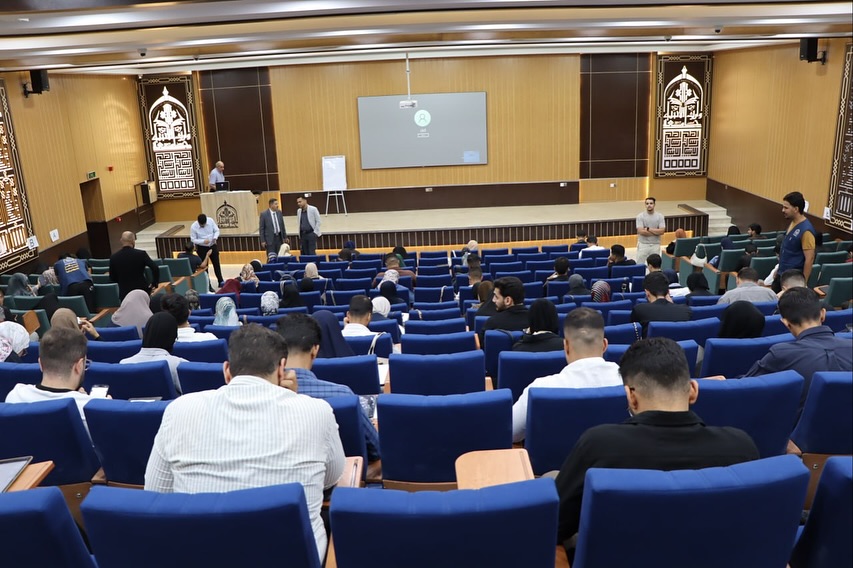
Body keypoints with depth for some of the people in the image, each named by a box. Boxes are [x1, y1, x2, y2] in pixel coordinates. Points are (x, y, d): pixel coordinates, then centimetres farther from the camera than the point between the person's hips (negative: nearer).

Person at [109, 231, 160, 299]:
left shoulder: (113, 257, -1)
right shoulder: (141, 254, -10)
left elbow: (112, 279, 6)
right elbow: (155, 268, -18)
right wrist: (154, 283, -6)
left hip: (124, 293, 2)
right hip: (141, 291, -1)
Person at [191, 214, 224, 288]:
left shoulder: (210, 221, -14)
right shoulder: (193, 227, -20)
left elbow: (216, 230, -3)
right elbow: (193, 240, -14)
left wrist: (215, 238, -24)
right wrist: (203, 241, -29)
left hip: (213, 246, 3)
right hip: (202, 248, -3)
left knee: (216, 264, 14)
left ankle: (221, 281, 29)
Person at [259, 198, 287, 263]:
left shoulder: (279, 213, 6)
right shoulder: (264, 214, -8)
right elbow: (261, 228, -5)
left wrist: (285, 237, 15)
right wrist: (262, 241, -8)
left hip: (279, 237, 5)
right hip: (270, 239, -5)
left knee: (279, 257, 6)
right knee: (272, 258, -7)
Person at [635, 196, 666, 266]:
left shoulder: (660, 216, -1)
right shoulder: (640, 216, -6)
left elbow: (662, 231, -11)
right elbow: (641, 231, -17)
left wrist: (648, 229, -14)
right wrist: (656, 232, -11)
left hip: (655, 245, 2)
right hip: (643, 244, -2)